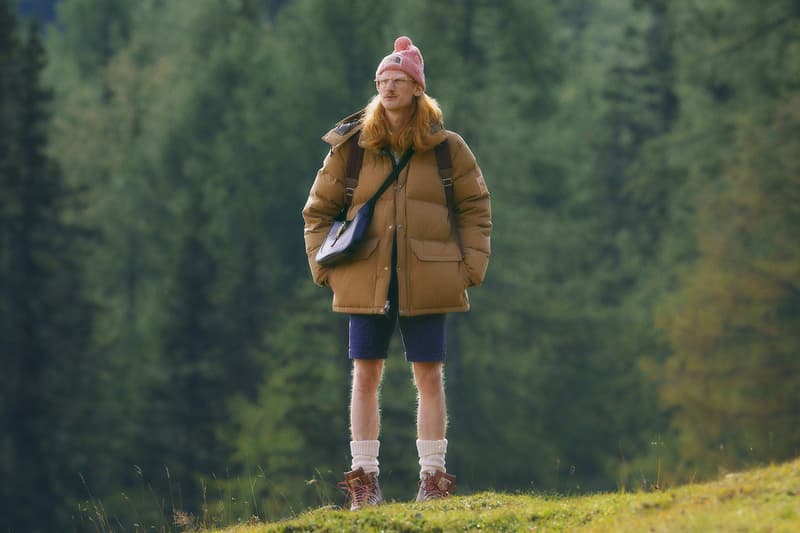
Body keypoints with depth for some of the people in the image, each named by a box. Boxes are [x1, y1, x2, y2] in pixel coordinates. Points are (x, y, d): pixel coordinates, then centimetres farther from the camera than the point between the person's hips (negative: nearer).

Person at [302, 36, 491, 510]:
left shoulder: (447, 149, 3)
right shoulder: (351, 147, 4)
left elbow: (475, 209, 9)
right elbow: (319, 210, 11)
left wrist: (469, 267, -2)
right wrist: (325, 266, 1)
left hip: (426, 283, -1)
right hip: (366, 281, 1)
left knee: (429, 376, 1)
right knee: (366, 375, 1)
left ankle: (433, 478, 7)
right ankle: (364, 480, 5)